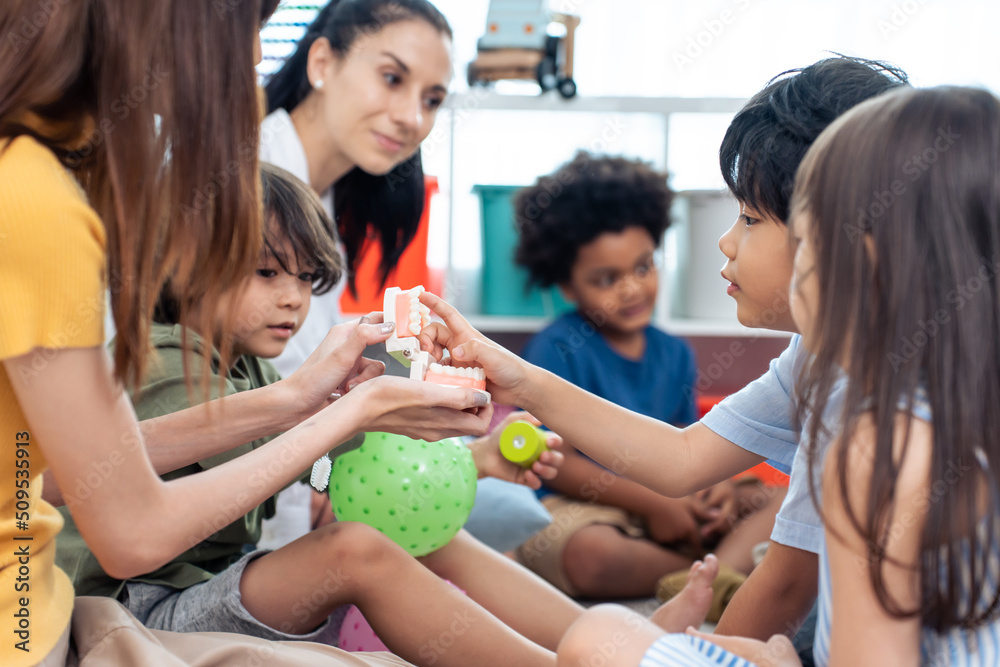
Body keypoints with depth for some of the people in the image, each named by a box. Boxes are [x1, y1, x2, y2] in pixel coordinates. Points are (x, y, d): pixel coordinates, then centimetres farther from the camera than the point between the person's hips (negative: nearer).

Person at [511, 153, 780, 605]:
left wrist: (715, 486, -8)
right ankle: (734, 565, -19)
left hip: (671, 505, 6)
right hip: (578, 506, -6)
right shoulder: (556, 349, -9)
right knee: (591, 554, -40)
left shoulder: (674, 353, 11)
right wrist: (651, 503, -14)